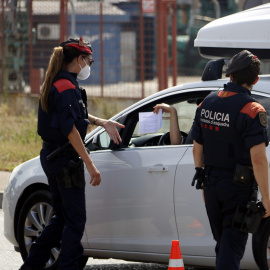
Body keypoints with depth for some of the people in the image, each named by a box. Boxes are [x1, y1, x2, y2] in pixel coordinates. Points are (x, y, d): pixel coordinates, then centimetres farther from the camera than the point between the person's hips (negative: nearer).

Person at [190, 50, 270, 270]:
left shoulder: (207, 104, 5)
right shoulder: (251, 110, -16)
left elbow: (197, 149, 11)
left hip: (212, 184, 6)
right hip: (238, 186, -6)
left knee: (223, 242, 19)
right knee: (233, 245, -3)